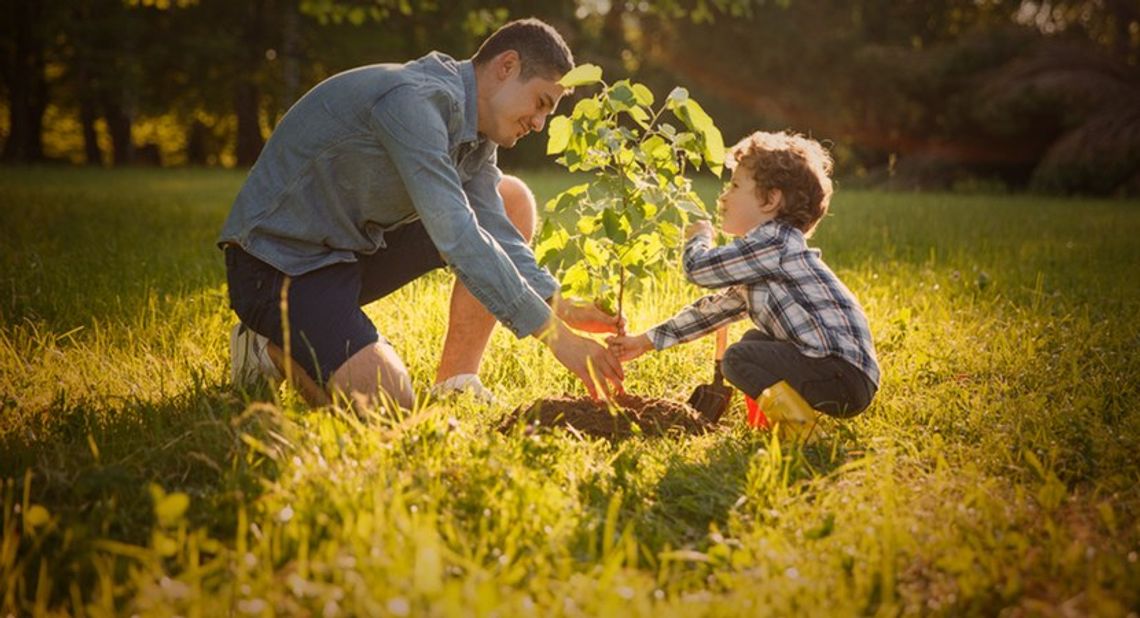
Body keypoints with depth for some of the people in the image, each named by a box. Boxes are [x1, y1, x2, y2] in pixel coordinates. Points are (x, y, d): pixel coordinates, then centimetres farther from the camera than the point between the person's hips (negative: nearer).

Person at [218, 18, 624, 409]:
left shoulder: (474, 129, 4)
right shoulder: (413, 100, -26)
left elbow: (494, 231, -1)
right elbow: (455, 237, -33)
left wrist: (561, 308, -16)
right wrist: (554, 334, -32)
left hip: (355, 247, 10)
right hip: (278, 259, -9)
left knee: (512, 201, 3)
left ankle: (455, 383, 3)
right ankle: (274, 347, 3)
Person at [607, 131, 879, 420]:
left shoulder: (775, 242, -13)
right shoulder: (758, 261, 19)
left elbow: (698, 268, -14)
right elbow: (716, 308, 25)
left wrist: (699, 238, 10)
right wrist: (646, 342, 25)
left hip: (846, 375, -10)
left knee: (738, 358, -17)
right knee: (754, 341, 26)